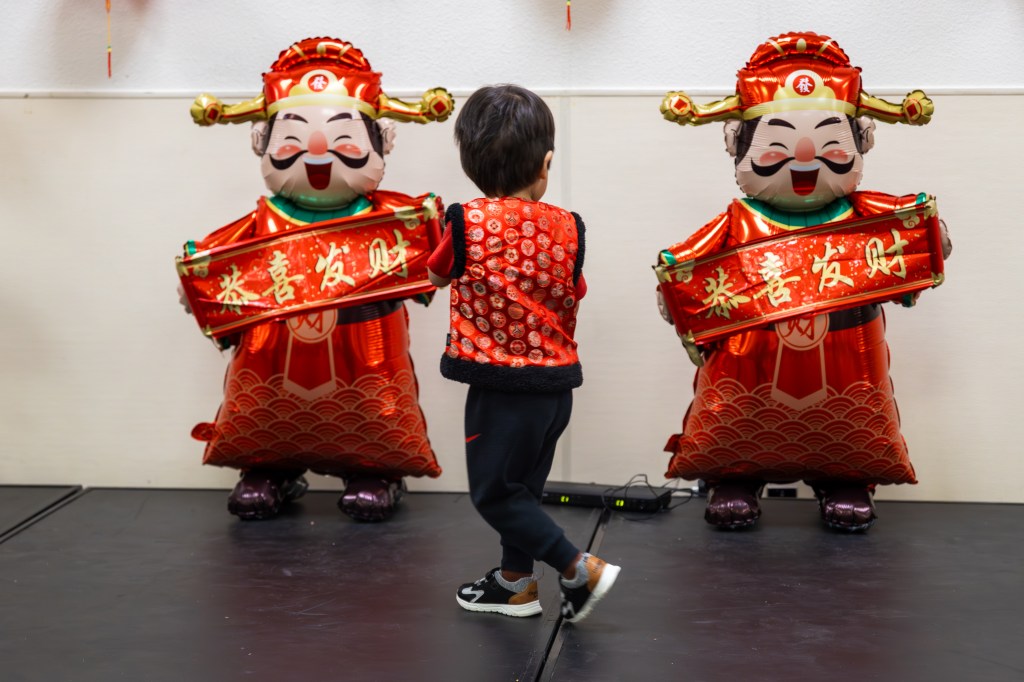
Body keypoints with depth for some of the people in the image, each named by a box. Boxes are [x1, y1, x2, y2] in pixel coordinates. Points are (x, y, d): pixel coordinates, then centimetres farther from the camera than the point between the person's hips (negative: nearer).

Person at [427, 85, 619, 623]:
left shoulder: (466, 222, -14)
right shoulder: (567, 228, -5)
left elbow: (437, 275, 5)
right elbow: (572, 297, 8)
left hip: (500, 383, -5)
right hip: (556, 380, 6)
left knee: (493, 491, 8)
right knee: (522, 483, 21)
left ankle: (582, 570, 4)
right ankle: (515, 582, 35)